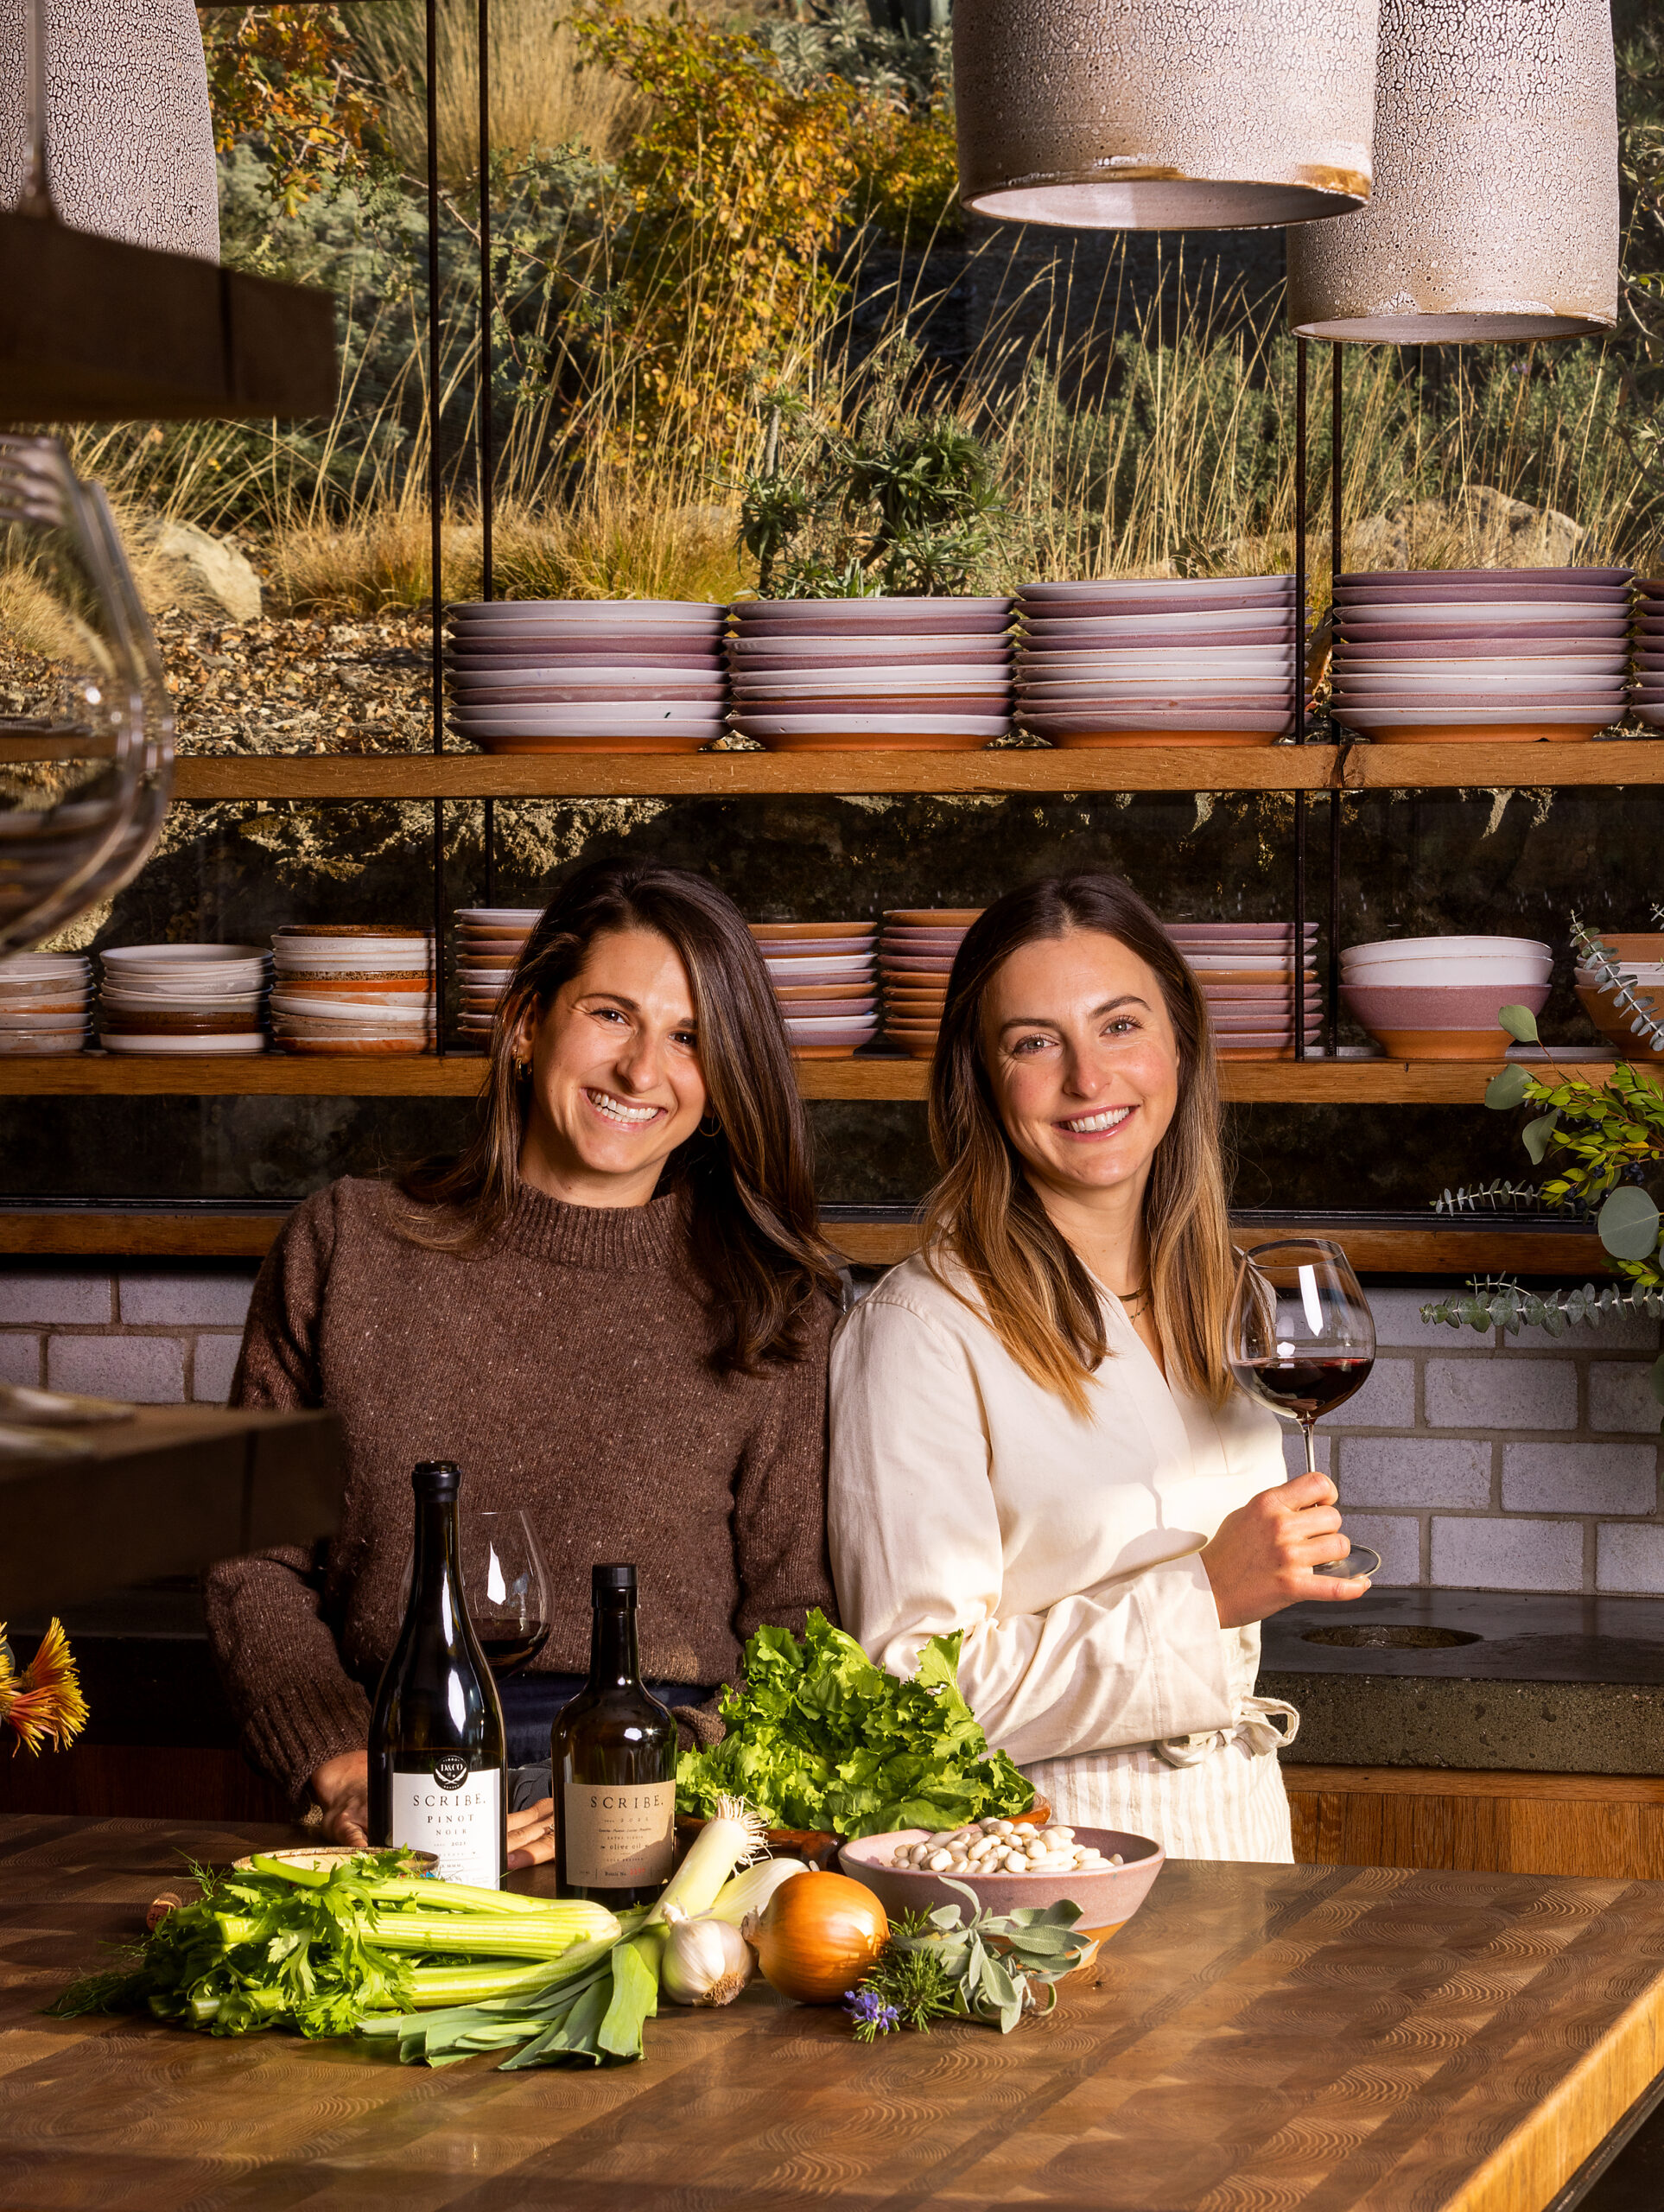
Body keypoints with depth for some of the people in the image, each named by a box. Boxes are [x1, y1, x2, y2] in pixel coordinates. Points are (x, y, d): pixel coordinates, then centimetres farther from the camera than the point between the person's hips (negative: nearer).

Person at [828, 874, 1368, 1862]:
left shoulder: (1210, 1299, 12)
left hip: (1241, 1824, 5)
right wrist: (1205, 1596, -18)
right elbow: (914, 1691, -16)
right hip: (1047, 1866, -5)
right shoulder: (922, 1326, -11)